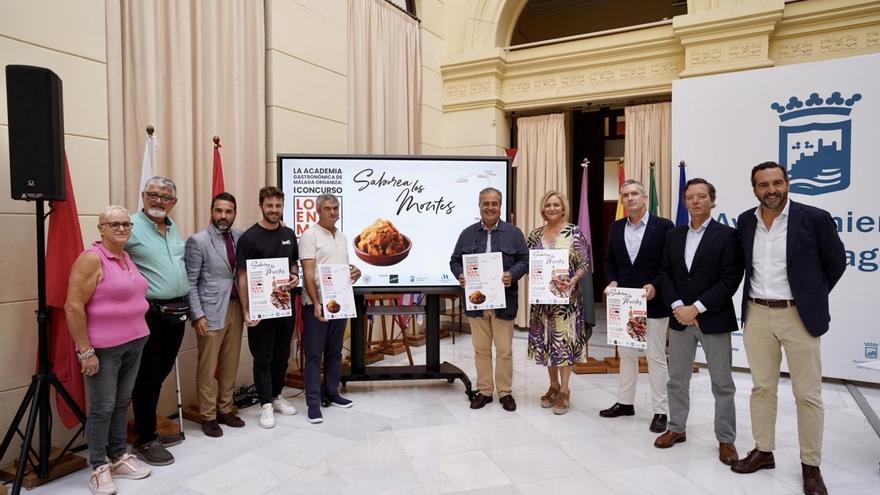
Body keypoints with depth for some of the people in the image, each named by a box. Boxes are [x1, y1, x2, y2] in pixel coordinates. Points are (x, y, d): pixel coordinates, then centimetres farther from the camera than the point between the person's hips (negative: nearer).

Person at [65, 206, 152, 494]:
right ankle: (99, 467, 17)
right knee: (102, 407, 2)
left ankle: (119, 457, 28)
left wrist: (138, 334, 14)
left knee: (122, 402, 15)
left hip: (135, 342, 7)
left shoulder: (128, 258, 10)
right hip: (103, 347, -7)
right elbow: (73, 307, -17)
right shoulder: (91, 258, -14)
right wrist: (85, 351, -18)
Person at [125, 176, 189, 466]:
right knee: (148, 377, 3)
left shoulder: (174, 228, 13)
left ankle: (149, 428, 31)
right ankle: (145, 440, 16)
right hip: (150, 313, -7)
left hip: (177, 311, 7)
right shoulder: (131, 227, -11)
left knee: (161, 373, 16)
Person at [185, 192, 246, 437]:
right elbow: (190, 283, -7)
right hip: (211, 311, -4)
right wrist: (197, 315, -12)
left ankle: (225, 410, 26)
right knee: (207, 367, 4)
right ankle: (208, 417, 17)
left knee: (230, 364, 13)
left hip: (235, 308, 5)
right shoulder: (198, 240, -7)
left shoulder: (240, 237, 5)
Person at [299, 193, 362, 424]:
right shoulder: (310, 235, -8)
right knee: (314, 355, -1)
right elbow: (308, 274, -15)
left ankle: (332, 393, 26)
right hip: (316, 304, -7)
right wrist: (316, 303, -24)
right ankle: (313, 402, 6)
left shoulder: (342, 237, 13)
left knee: (335, 352, 14)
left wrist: (354, 271, -2)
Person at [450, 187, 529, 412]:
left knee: (504, 349, 5)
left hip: (503, 301, -2)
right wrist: (460, 275, -11)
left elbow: (524, 260, 0)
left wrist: (512, 275, -18)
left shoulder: (513, 233, 2)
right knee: (481, 349, 10)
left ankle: (505, 392, 19)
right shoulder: (467, 233, 8)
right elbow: (455, 261, 10)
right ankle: (484, 390, 23)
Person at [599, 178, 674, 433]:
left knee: (656, 358, 3)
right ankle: (625, 402, 28)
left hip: (653, 303, -5)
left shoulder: (663, 226, -6)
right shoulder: (615, 228, 8)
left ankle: (661, 411, 14)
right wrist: (612, 281, -5)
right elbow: (609, 260, 13)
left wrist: (655, 285, -20)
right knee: (626, 355, 15)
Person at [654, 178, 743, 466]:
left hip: (714, 320, -4)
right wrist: (677, 306, -8)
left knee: (722, 384, 6)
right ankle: (677, 428, 28)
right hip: (680, 318, 4)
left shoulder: (727, 235, -5)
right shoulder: (674, 235, 9)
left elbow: (730, 280, -12)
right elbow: (665, 274, 7)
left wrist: (696, 308, -16)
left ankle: (725, 439, 20)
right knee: (677, 380, 12)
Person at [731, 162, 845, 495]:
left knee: (807, 394, 5)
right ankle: (763, 451, 26)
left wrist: (812, 296, 3)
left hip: (799, 316, -3)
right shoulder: (745, 221, 4)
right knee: (761, 388, 12)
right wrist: (754, 297, 10)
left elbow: (836, 262, 3)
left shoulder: (814, 218, -8)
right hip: (756, 315, 4)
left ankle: (811, 466, 18)